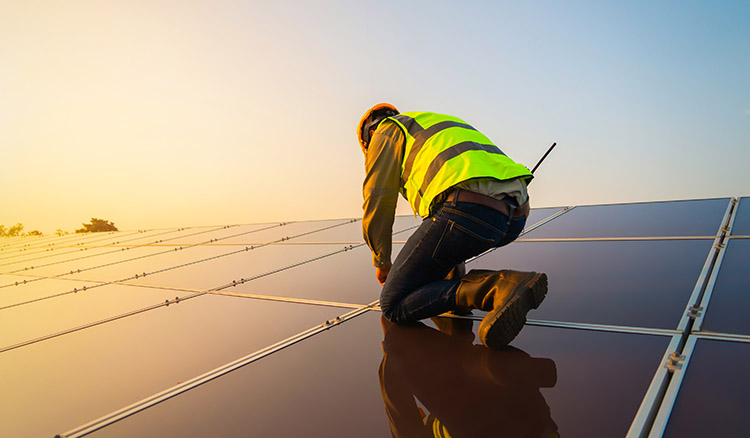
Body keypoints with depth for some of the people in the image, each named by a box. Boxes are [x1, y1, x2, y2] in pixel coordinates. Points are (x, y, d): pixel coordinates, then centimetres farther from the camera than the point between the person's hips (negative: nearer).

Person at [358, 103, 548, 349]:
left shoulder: (386, 132, 19)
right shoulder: (443, 126, 41)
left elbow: (378, 203, 10)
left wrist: (382, 262, 27)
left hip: (468, 210, -9)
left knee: (394, 307, 3)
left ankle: (498, 289, -17)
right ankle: (455, 283, 21)